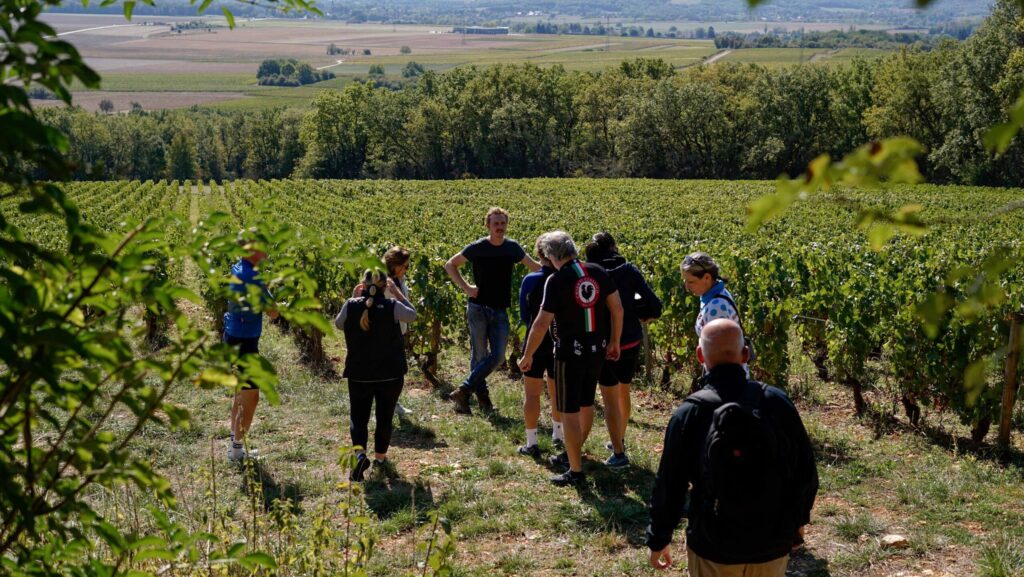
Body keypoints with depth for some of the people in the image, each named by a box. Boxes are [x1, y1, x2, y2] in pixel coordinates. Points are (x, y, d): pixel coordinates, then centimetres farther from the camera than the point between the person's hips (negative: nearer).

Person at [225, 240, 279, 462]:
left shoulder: (237, 269, 7)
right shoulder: (250, 276, -22)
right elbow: (273, 312, -19)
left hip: (233, 337, 10)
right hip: (245, 342, -10)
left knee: (241, 392, 21)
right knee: (251, 396, -1)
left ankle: (234, 442, 31)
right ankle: (237, 447, 5)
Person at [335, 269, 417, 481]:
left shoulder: (351, 305, -8)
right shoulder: (392, 306, -12)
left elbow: (338, 324, 11)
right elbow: (412, 315, 8)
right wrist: (397, 292, 12)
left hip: (358, 374, 0)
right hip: (390, 374, 0)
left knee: (358, 417, 8)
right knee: (385, 416, 17)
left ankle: (360, 453, -16)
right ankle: (380, 456, 30)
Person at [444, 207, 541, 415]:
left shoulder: (512, 248, 3)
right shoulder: (477, 248, -5)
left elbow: (535, 266, 15)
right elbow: (450, 265, 5)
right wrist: (465, 287, -6)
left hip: (500, 311, 3)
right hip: (478, 309, -3)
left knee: (498, 356, -4)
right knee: (479, 355, 0)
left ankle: (463, 391, 4)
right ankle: (482, 396, 13)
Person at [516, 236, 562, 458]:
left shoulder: (531, 280, -13)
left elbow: (524, 315, -2)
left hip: (536, 343, -3)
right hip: (562, 344, 3)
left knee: (532, 393, 7)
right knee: (558, 392, 20)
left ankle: (531, 443, 8)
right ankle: (558, 435, 35)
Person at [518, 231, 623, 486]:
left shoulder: (556, 280, -17)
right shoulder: (598, 271, -1)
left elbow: (541, 324, -17)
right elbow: (617, 309, 3)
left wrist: (527, 356, -7)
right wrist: (614, 342, 14)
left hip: (570, 352, -7)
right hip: (597, 350, 7)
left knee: (569, 410, 3)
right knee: (586, 404, 20)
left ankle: (575, 471, 8)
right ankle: (572, 455, 38)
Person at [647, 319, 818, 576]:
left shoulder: (689, 413, -15)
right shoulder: (777, 402, -10)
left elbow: (669, 485, -8)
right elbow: (805, 472, 0)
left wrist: (658, 540, 5)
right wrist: (798, 520, 16)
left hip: (712, 547, -1)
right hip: (772, 544, 2)